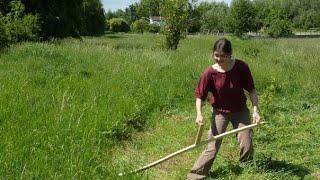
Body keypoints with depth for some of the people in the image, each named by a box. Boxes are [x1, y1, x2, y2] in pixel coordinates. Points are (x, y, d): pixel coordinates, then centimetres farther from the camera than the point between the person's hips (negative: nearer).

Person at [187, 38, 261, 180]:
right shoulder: (210, 73, -19)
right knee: (212, 147, -4)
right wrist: (199, 114, -25)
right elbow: (199, 95, -11)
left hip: (240, 111, 1)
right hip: (220, 112, -1)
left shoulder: (241, 67, -17)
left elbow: (251, 90, -7)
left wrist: (256, 110, -14)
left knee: (247, 146, 4)